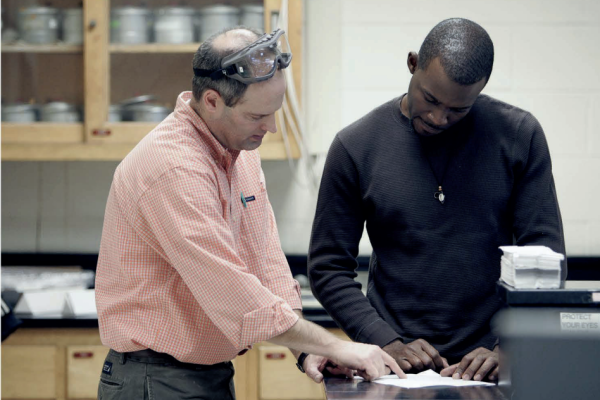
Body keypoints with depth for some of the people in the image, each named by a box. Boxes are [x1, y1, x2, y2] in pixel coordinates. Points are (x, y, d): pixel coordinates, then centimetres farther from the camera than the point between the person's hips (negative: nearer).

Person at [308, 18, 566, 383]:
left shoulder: (519, 136, 4)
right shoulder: (357, 146, 2)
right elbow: (329, 269, 5)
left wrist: (508, 350, -9)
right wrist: (388, 345, -8)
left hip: (490, 363, 0)